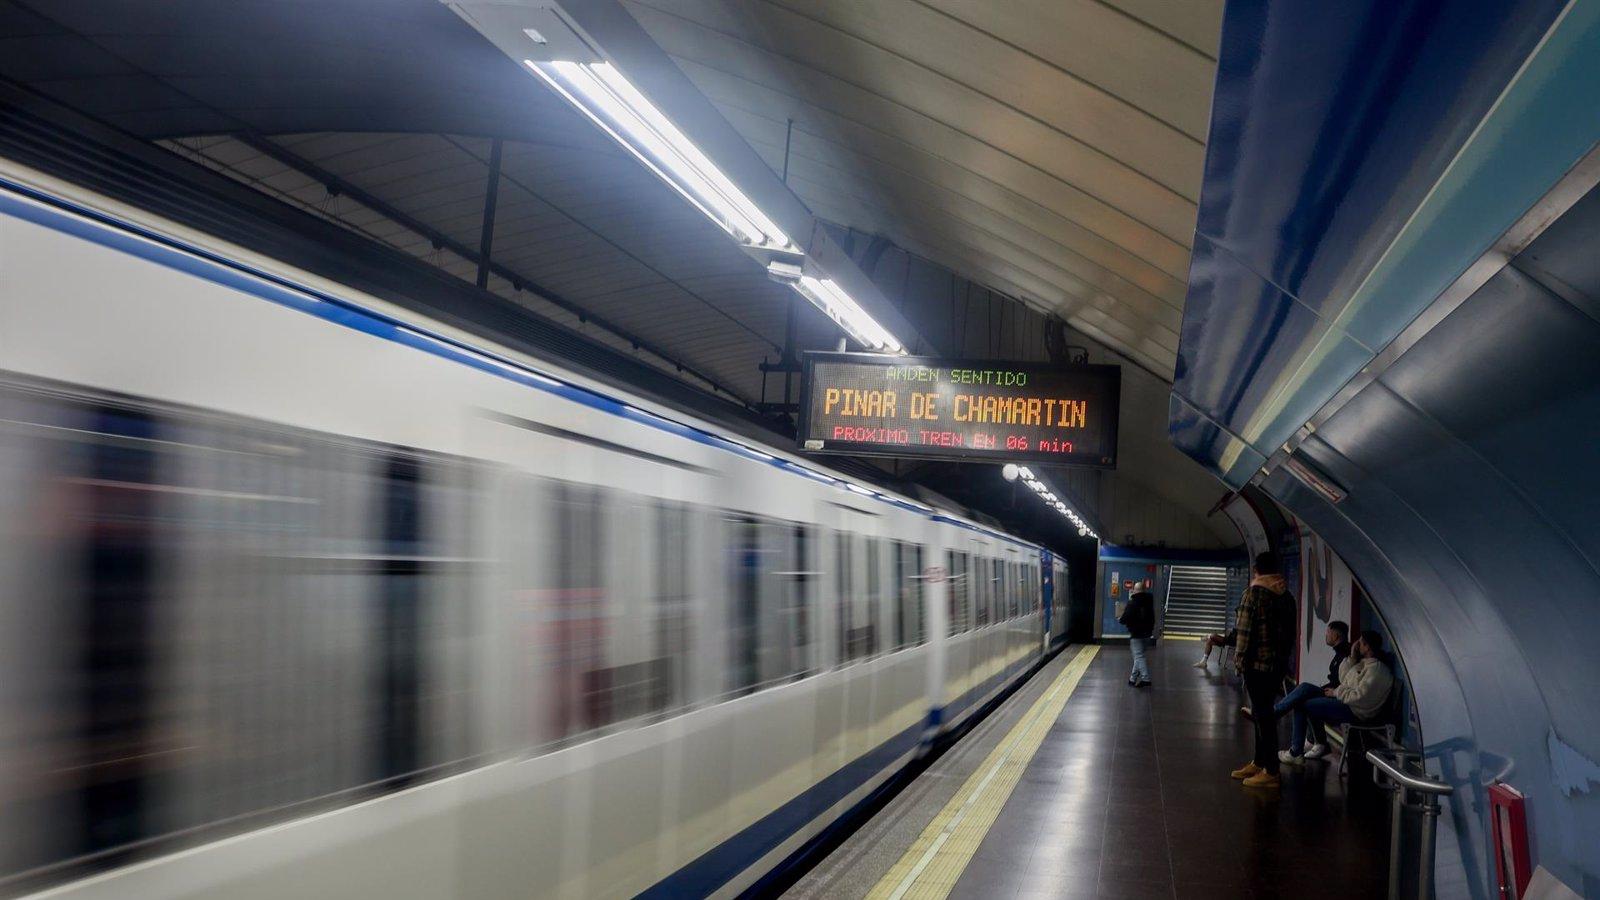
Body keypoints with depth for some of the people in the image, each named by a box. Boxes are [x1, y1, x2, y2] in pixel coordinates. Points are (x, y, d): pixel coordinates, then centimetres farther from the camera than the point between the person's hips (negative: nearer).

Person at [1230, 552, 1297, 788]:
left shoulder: (1254, 593, -11)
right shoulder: (1287, 596, 10)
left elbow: (1245, 630, -14)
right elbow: (1291, 632, 13)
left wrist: (1240, 660, -7)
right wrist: (1284, 659, 20)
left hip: (1257, 663, -8)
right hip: (1279, 664, 8)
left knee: (1263, 715, -5)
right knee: (1263, 713, 17)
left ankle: (1270, 771, -4)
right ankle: (1259, 762, 25)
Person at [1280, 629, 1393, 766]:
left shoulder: (1376, 669, -20)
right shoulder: (1364, 662, 12)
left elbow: (1360, 697, -26)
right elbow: (1343, 679, 15)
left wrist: (1336, 692, -13)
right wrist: (1352, 658, 4)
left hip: (1355, 712, -11)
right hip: (1348, 703, 11)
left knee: (1302, 705, -10)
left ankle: (1295, 753, -4)